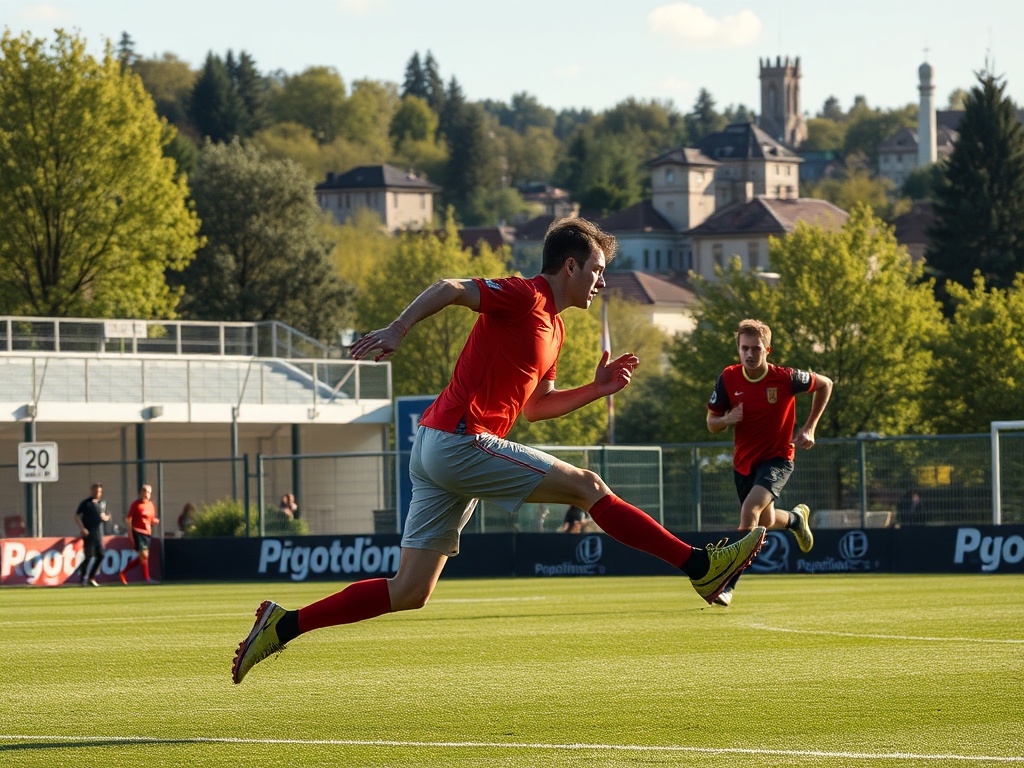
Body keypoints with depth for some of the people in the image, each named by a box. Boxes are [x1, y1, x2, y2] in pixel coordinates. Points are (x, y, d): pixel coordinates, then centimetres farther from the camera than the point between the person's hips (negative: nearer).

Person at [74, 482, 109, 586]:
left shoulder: (102, 503, 14)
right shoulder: (86, 503, -3)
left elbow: (105, 517, 25)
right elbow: (77, 516, -5)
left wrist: (106, 518, 0)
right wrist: (82, 528, -17)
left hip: (99, 534, 6)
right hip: (88, 534, -6)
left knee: (100, 555, 1)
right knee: (89, 556, -8)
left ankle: (91, 578, 13)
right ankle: (82, 579, 1)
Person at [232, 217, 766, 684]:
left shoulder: (552, 327, 21)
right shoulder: (525, 297, -7)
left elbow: (535, 406, 28)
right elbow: (450, 289, -15)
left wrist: (597, 388, 19)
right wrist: (397, 331, -25)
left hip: (436, 451, 10)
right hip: (459, 439, -10)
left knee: (410, 593, 5)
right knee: (587, 486, -8)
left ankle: (282, 625, 5)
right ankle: (702, 567, -7)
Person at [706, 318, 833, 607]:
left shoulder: (785, 378, -18)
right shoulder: (728, 379, -11)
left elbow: (824, 385, 0)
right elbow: (711, 423, 0)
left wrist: (809, 428, -4)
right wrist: (727, 419, -24)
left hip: (778, 458, -5)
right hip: (744, 461, 5)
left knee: (750, 510, -28)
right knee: (765, 521, 21)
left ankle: (727, 585, -26)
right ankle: (796, 518, 59)